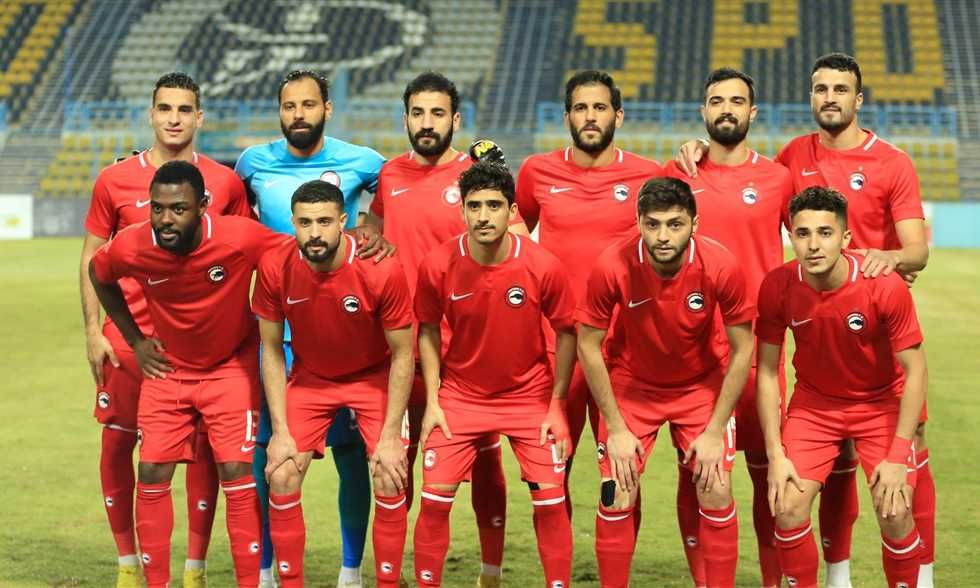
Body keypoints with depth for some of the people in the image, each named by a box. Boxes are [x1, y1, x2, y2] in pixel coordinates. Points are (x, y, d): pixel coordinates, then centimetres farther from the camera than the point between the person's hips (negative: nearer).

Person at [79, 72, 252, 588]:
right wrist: (93, 332, -1)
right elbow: (92, 259, 5)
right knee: (117, 444, 4)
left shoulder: (225, 183, 1)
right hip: (129, 335, 0)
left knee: (203, 447, 0)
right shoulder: (114, 181, 0)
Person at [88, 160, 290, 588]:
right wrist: (134, 340, 3)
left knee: (236, 473, -9)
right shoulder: (130, 247, -20)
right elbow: (99, 276, 5)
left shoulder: (240, 239, -28)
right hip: (167, 367, 2)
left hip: (232, 366, -2)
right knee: (152, 473, -2)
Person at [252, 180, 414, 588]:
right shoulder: (275, 267, -21)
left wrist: (390, 436, -17)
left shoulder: (383, 270, -28)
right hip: (309, 377, 2)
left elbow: (402, 354, -16)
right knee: (281, 479, -8)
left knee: (390, 483, -13)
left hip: (375, 377, -2)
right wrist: (281, 430, -12)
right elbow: (272, 351, -8)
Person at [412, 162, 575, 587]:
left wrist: (557, 406, -5)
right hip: (460, 394, 1)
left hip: (529, 395, 0)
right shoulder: (437, 265, -16)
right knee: (435, 497, -4)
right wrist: (432, 401, -4)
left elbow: (566, 333, -5)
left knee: (550, 500, -3)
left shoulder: (543, 266, -18)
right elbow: (428, 330, 0)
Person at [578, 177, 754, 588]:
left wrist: (715, 430, -13)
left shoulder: (722, 268, -25)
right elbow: (588, 346, -13)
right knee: (617, 498, -6)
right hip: (631, 385, 0)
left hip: (701, 386, 0)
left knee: (716, 495, -6)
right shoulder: (612, 267, -26)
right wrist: (616, 428, -11)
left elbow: (742, 350, -13)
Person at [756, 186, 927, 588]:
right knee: (787, 506, -11)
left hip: (880, 403, -2)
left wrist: (897, 457, -19)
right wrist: (776, 454, -12)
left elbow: (914, 370, -17)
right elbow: (767, 371, -8)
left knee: (894, 511, -13)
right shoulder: (777, 287, -20)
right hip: (813, 403, 2)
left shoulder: (885, 286, -26)